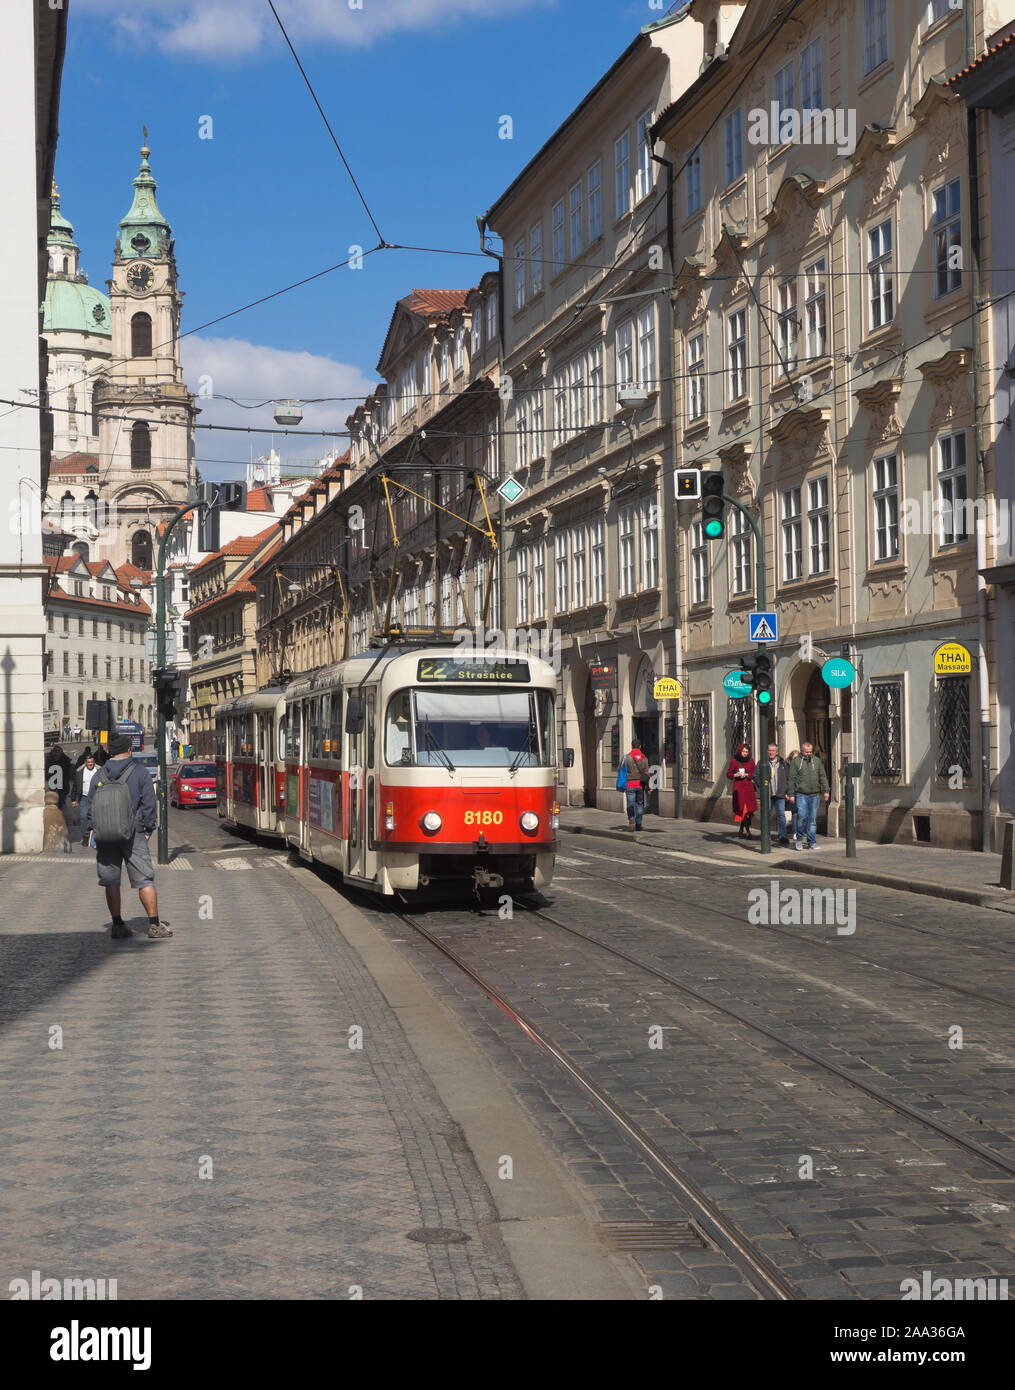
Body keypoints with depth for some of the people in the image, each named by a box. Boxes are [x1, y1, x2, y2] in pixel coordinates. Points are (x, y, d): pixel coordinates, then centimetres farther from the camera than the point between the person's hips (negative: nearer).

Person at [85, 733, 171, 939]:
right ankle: (154, 925, 0)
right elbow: (148, 803, -4)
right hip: (133, 833, -3)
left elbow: (91, 806, 8)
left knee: (111, 881, 8)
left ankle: (117, 925, 9)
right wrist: (148, 829, 2)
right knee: (144, 880, 0)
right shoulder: (140, 772, -1)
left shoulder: (100, 775, 7)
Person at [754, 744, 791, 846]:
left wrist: (786, 790, 4)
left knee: (781, 814, -7)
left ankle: (782, 836, -7)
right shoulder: (762, 763, 5)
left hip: (780, 795, 0)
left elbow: (788, 778, 12)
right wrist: (761, 789, -5)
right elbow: (756, 776, 3)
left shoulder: (783, 763, 10)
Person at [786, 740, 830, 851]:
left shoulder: (817, 761, 14)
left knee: (813, 819, 3)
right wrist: (791, 794, -2)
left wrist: (826, 790, 5)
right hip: (801, 794, -3)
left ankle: (812, 843, 10)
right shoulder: (796, 761, 4)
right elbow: (792, 779, 3)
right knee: (802, 816, -15)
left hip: (815, 795, 3)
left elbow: (823, 777, 15)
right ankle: (799, 839, 5)